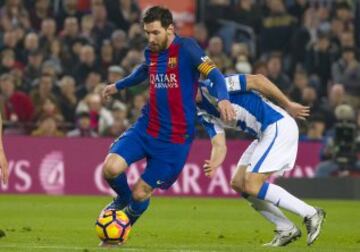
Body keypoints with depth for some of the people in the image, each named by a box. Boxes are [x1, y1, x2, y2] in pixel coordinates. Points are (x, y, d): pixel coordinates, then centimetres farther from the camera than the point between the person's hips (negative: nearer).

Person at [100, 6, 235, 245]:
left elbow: (214, 74, -23)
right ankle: (123, 198, 17)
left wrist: (223, 98, -44)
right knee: (111, 168, -17)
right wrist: (118, 85, 45)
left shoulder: (186, 48, -14)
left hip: (175, 138, -5)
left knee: (141, 193, -1)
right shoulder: (151, 53, 6)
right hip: (146, 127, 5)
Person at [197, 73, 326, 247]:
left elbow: (257, 80, -16)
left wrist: (288, 105, -14)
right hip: (266, 134, 10)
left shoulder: (210, 86, -14)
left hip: (278, 127, -10)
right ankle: (286, 229, 10)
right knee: (238, 183, 8)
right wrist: (214, 163, -19)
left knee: (252, 185, -13)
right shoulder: (204, 115, 13)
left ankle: (311, 214, -7)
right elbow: (219, 145, 5)